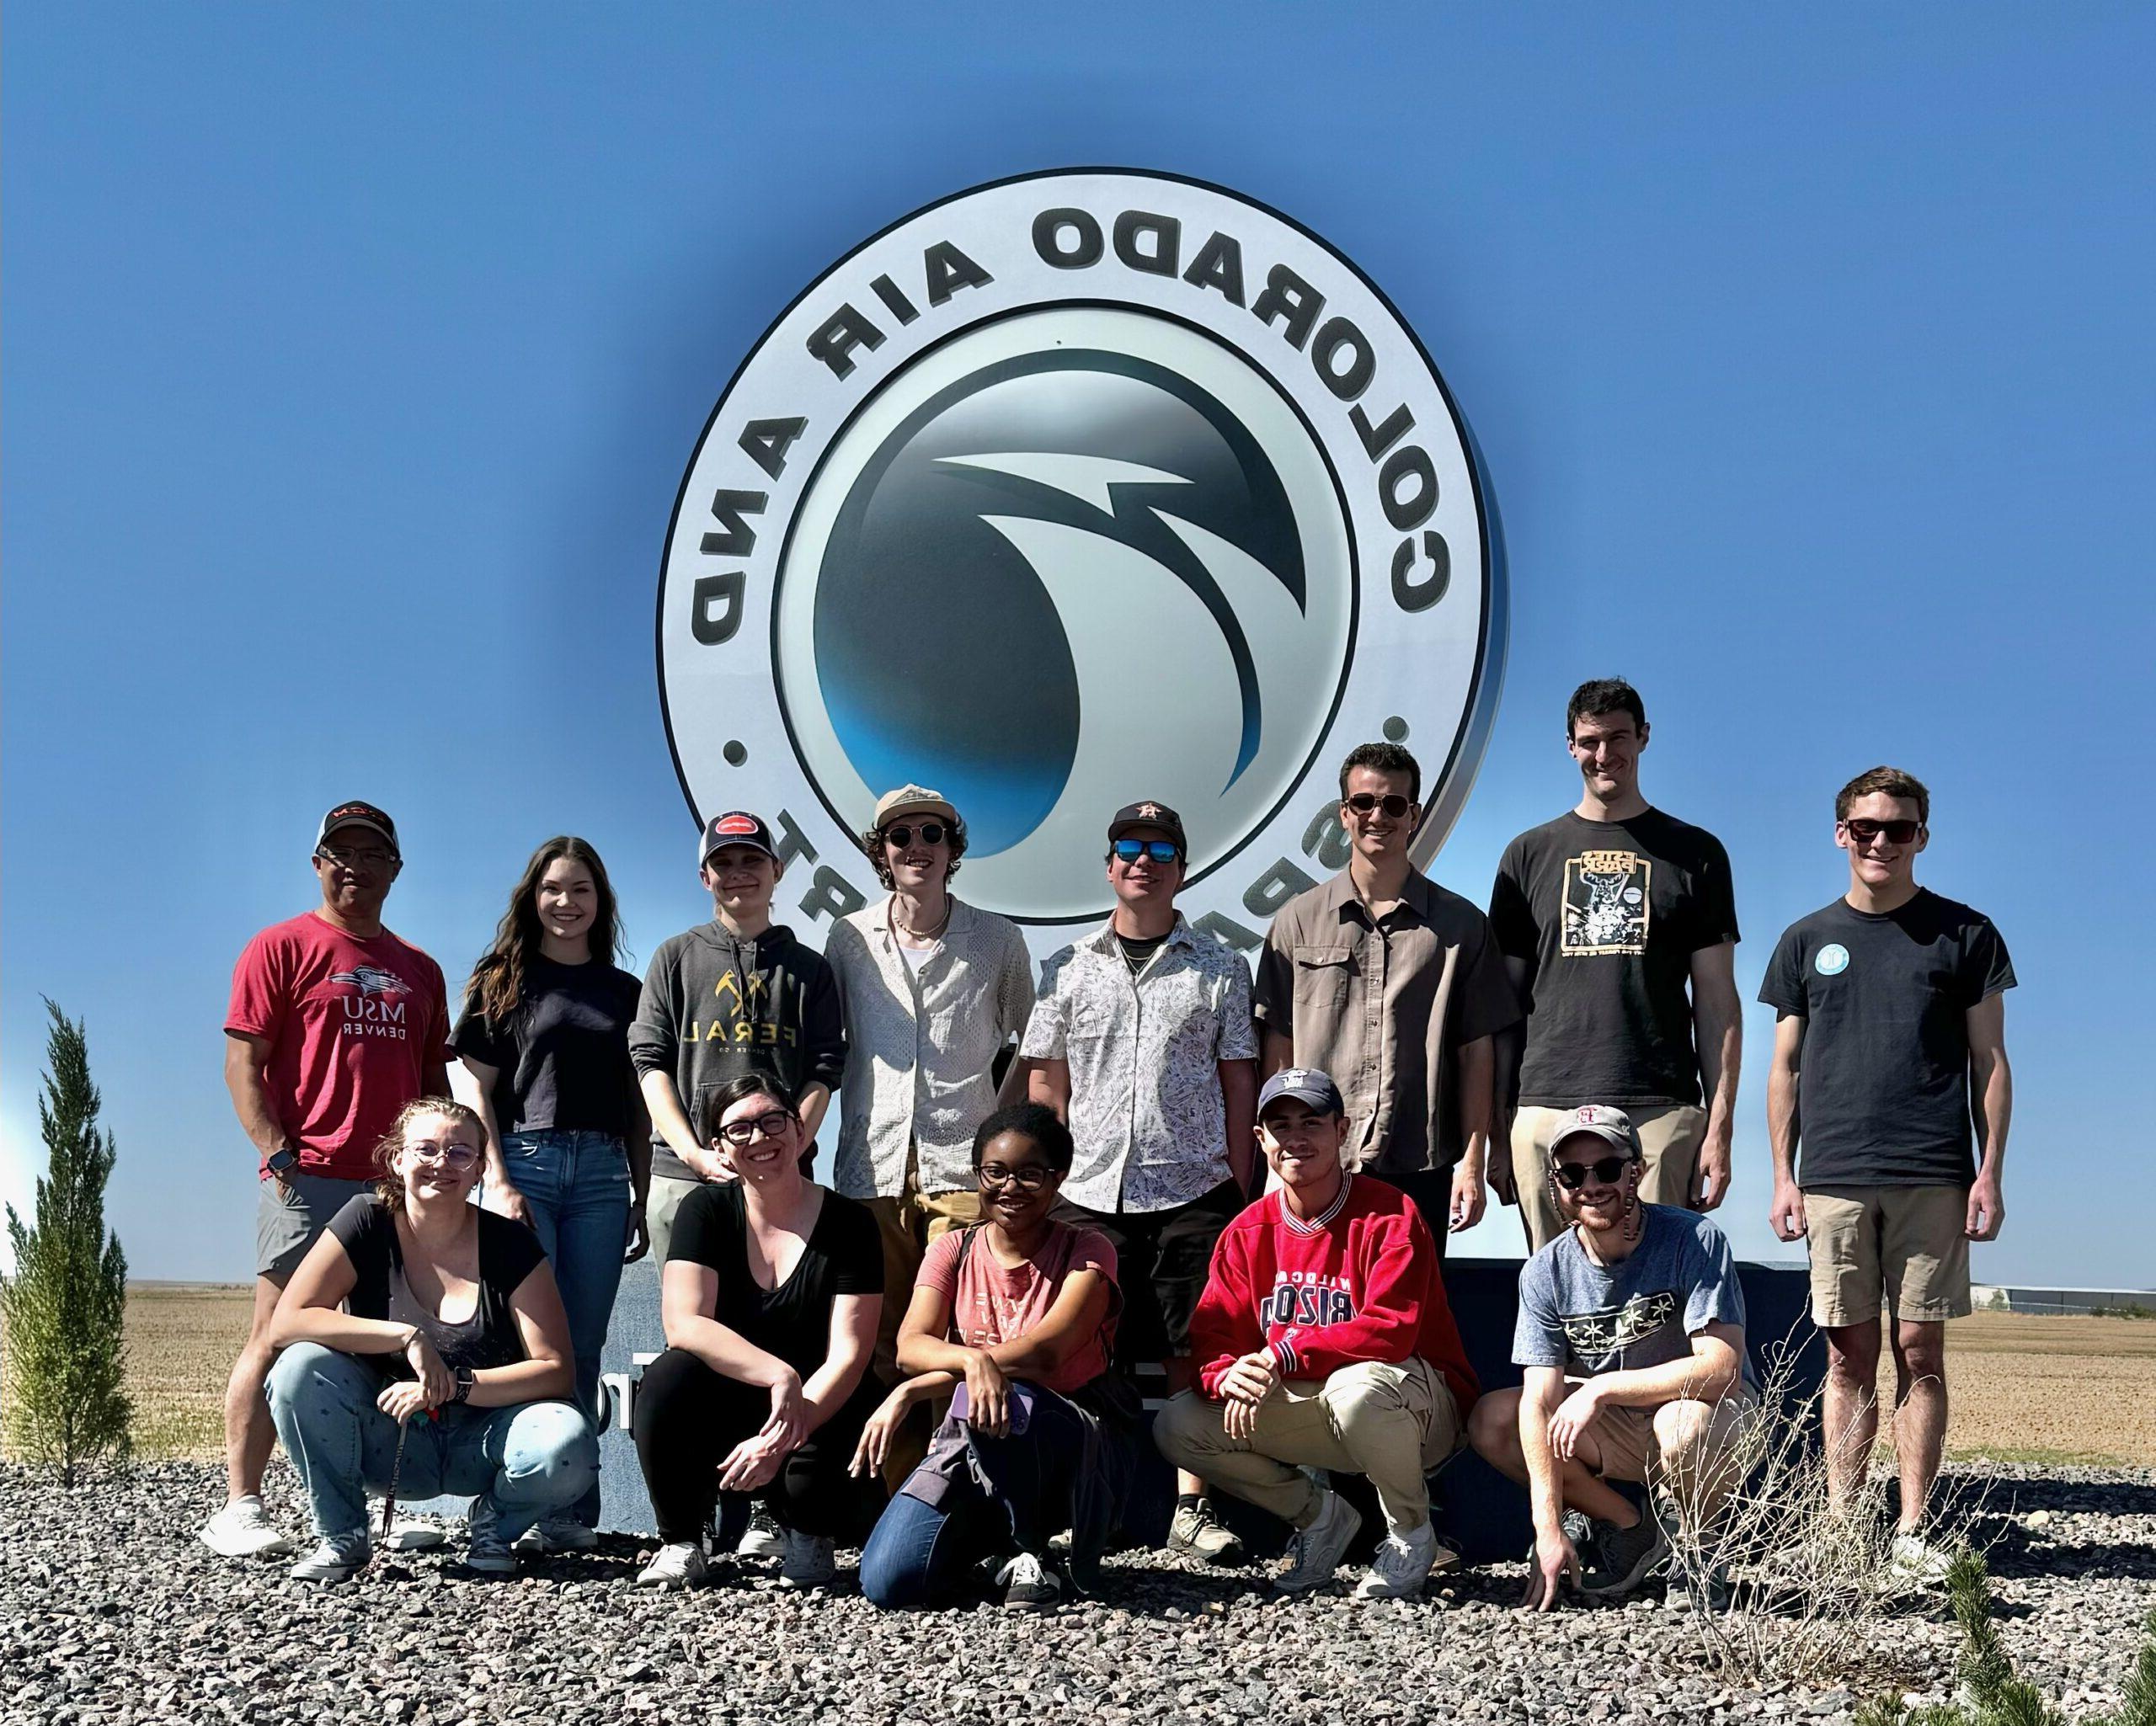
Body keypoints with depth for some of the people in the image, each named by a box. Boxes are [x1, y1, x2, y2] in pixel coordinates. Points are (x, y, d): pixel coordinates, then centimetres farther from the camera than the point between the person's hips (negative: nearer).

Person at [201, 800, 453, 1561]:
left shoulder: (420, 970, 20)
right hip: (309, 1179, -5)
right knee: (276, 1335, -7)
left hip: (402, 1185, 6)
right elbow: (243, 1062, -3)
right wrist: (279, 1155, -13)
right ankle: (240, 1509, -3)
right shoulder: (282, 947, 4)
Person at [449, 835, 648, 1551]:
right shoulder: (505, 980, 9)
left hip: (601, 1172, 3)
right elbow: (474, 1088, 2)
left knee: (583, 1345, 3)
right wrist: (498, 1182, -9)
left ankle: (575, 1511, 6)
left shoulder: (624, 993, 17)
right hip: (525, 1161, -3)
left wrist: (642, 1199, 10)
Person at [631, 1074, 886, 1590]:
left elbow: (847, 1356, -12)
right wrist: (778, 1375, -30)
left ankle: (807, 1528, 7)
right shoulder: (707, 1210, -2)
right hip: (722, 1406, 1)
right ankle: (680, 1544, -8)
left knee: (809, 1474, -34)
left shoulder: (848, 1224, -5)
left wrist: (783, 1440, -26)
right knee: (668, 1377, -30)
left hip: (818, 1412, -1)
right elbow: (684, 1324, -16)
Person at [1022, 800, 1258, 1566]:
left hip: (1193, 1189, -1)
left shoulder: (1219, 966, 9)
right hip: (1088, 1192, 1)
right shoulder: (1069, 969, 12)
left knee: (1196, 1353, -2)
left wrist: (1239, 1186, 2)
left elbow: (1238, 1080, 8)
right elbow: (1045, 1084, 12)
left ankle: (1193, 1504, 6)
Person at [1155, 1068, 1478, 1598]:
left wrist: (1283, 1355, -28)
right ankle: (1320, 1516, 10)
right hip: (1308, 1408, 6)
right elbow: (1213, 1334, -2)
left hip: (1419, 1413, -5)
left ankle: (1412, 1534, -10)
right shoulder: (1248, 1231, 3)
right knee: (1177, 1427, -10)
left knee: (1356, 1387, -40)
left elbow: (1391, 1330, -26)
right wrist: (1227, 1375, -27)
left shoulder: (1391, 1215, -14)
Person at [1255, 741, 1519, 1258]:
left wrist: (1472, 1164, 0)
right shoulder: (1297, 921, 9)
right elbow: (1278, 1049, 7)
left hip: (1420, 1173, 0)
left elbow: (1476, 1052, 6)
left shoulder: (1462, 925, 8)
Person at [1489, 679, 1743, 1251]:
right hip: (1546, 1112, 1)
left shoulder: (1695, 853, 12)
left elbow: (1717, 1002, 9)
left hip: (1661, 1115, -1)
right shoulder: (1530, 854, 15)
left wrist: (1720, 1127, -1)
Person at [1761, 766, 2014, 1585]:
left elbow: (1989, 1061, 7)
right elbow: (1785, 1069, 13)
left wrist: (1990, 1172, -1)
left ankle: (1912, 1532, 6)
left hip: (1934, 1179, -1)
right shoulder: (1807, 941, 12)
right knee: (1849, 1358, 3)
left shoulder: (1965, 934, 8)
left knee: (1921, 1352, 0)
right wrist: (1783, 1176, 5)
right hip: (1834, 1180, 1)